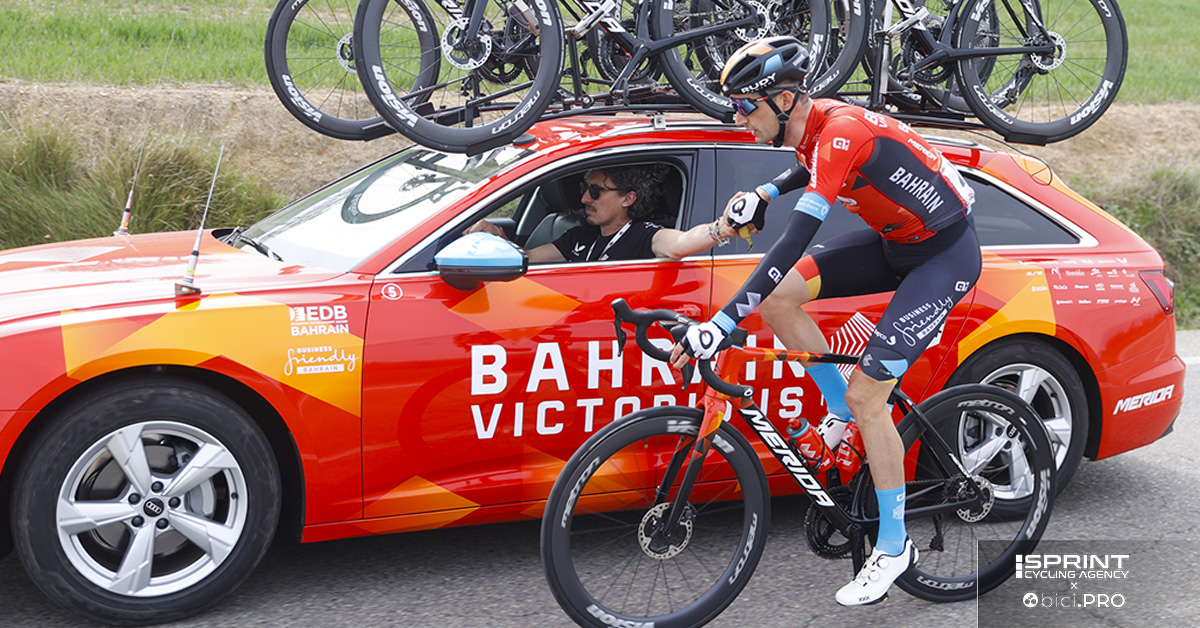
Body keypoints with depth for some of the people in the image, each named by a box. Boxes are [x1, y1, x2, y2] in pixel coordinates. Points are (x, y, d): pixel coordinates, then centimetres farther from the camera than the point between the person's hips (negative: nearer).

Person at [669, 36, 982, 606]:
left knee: (866, 393, -14)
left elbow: (792, 244, -38)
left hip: (946, 254, -9)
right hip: (894, 242, 9)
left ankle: (894, 546, 3)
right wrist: (763, 194, 9)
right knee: (776, 297, -7)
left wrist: (719, 325, -40)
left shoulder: (842, 131, -29)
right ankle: (843, 413, 12)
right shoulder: (810, 126, -2)